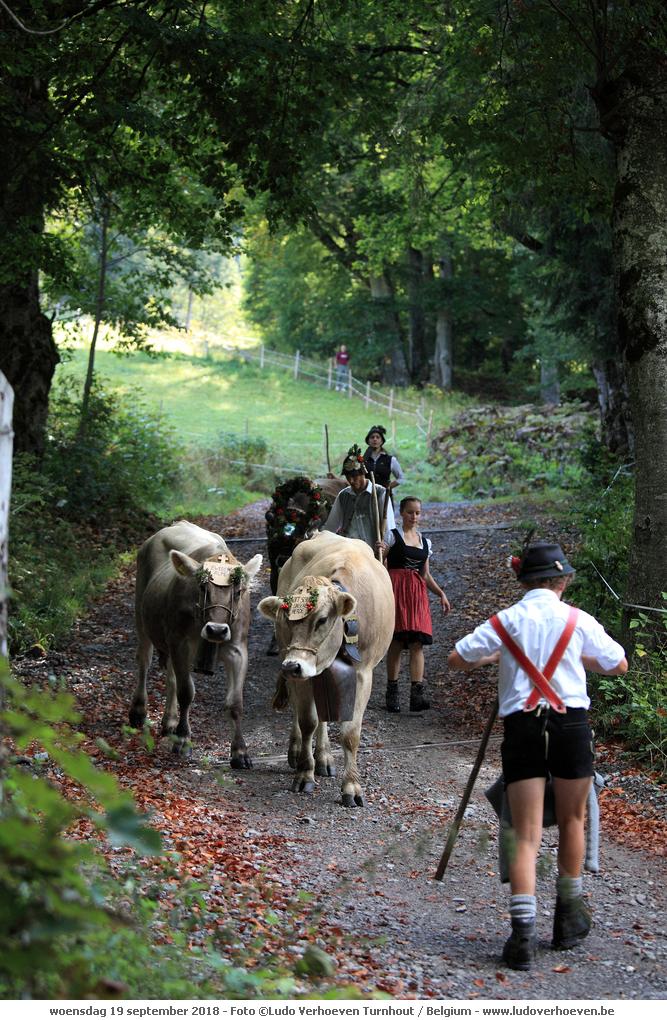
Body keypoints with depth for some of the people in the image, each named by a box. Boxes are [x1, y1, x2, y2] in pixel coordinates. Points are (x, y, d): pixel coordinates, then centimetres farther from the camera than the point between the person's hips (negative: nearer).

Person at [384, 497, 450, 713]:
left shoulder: (425, 541, 18)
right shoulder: (392, 536, 3)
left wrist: (441, 593, 10)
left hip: (417, 593, 4)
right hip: (396, 590, -4)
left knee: (417, 643, -6)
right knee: (396, 642, -5)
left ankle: (417, 695, -12)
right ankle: (392, 693, 4)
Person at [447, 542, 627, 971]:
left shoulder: (504, 621, 5)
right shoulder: (578, 621, 2)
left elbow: (457, 659, 8)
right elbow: (619, 666, 10)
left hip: (521, 727, 1)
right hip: (570, 724, -1)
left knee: (527, 835, 1)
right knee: (572, 821, 18)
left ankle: (523, 931, -13)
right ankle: (569, 919, 29)